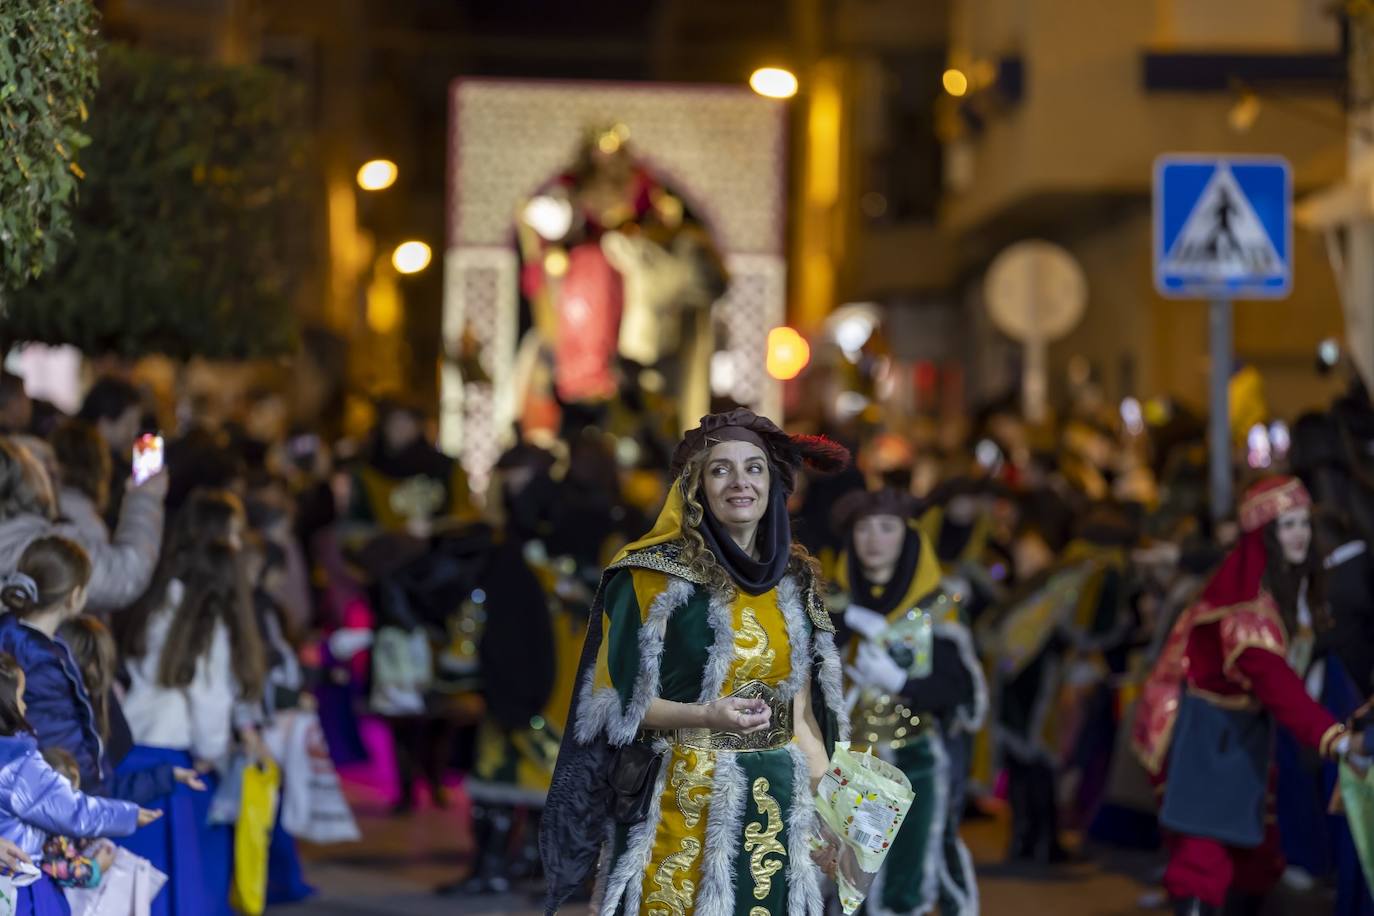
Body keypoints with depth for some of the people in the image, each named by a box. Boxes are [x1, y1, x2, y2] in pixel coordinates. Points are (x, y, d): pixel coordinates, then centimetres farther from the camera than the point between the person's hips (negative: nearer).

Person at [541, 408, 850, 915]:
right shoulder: (655, 575, -7)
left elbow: (802, 712, 12)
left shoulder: (794, 580, 9)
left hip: (778, 806, 4)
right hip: (687, 808, -4)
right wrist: (704, 716, -23)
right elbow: (619, 701, -7)